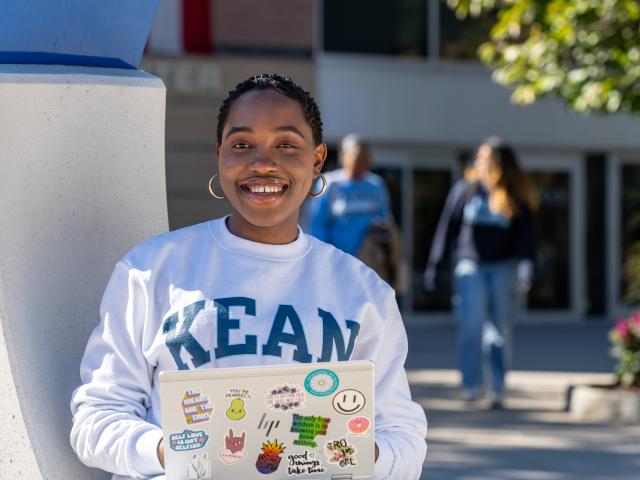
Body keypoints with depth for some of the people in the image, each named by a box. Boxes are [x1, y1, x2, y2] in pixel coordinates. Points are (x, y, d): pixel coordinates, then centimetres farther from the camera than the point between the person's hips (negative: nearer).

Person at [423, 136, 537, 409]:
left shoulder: (517, 198, 3)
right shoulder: (465, 190, 5)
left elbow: (526, 234, -2)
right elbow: (447, 228, 7)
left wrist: (526, 266, -17)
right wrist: (434, 266, 4)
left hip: (504, 268, 0)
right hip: (471, 266, 0)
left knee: (499, 331, 3)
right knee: (472, 323, -13)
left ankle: (496, 390, 10)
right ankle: (471, 384, -9)